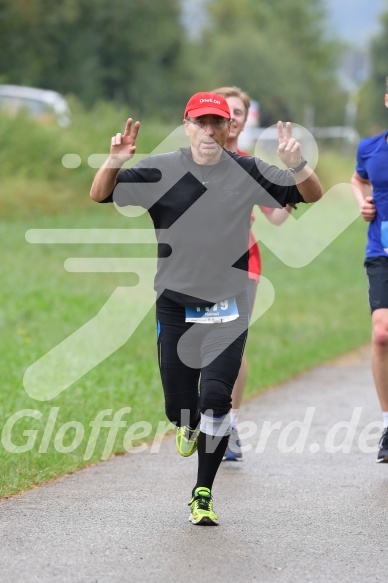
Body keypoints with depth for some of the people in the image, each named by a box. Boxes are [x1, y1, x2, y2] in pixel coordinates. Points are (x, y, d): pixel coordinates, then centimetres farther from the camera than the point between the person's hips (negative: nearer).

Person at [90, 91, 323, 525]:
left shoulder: (247, 172, 0)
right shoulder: (160, 171, -3)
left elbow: (312, 195, 3)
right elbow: (99, 195, -3)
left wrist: (297, 164, -18)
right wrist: (113, 163, -25)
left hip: (227, 306, -1)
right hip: (175, 305, 1)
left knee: (215, 398, -16)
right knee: (179, 406, 5)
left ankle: (203, 493, -1)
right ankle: (190, 427, 44)